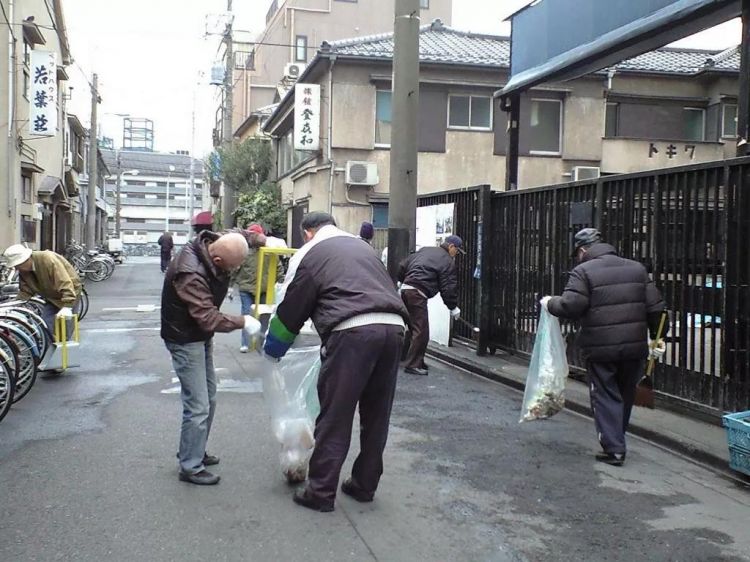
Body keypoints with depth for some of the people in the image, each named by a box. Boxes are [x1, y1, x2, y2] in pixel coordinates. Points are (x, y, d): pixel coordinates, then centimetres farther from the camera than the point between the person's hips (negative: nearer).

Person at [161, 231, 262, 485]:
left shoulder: (214, 245, -10)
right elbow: (208, 318, -33)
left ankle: (195, 451, 34)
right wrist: (242, 322, -25)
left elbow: (237, 236, 12)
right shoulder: (190, 273, -34)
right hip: (185, 340, -9)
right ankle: (191, 467, 8)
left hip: (201, 336, 9)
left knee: (209, 398, 18)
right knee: (198, 407, -6)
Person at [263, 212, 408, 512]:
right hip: (393, 328, 6)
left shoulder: (309, 253, 11)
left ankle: (321, 492, 10)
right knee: (376, 415, 16)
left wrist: (272, 349, 28)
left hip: (353, 331, -6)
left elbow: (290, 309, 13)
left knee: (334, 417, 3)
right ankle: (365, 485, 28)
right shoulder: (359, 245, 29)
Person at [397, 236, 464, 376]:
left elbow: (403, 266, 20)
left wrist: (404, 281, 31)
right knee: (421, 331, -7)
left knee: (414, 327, 16)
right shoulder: (447, 261, -2)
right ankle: (413, 365, -7)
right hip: (417, 293, -9)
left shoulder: (425, 250, 22)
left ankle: (417, 361, 23)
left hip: (405, 289, 9)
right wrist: (453, 307, 6)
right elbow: (448, 288, -4)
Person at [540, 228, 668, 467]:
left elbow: (570, 306, -16)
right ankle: (616, 440, 30)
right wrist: (658, 337, 16)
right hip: (635, 347, 5)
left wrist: (550, 303, 3)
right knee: (626, 395, 18)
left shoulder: (583, 271, -7)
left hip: (600, 349, -5)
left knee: (605, 396, 5)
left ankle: (613, 449, 2)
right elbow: (655, 307, 8)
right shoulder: (636, 268, 10)